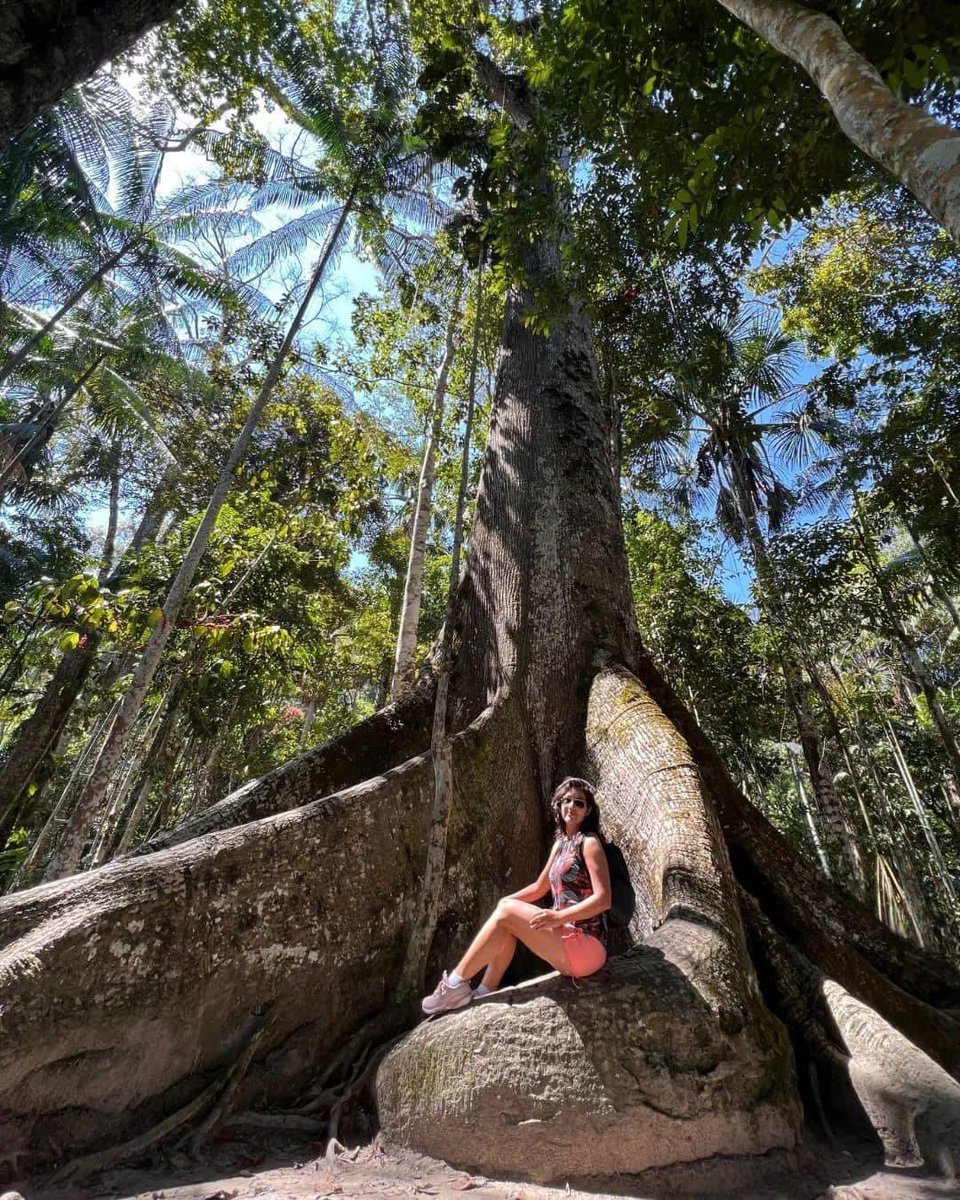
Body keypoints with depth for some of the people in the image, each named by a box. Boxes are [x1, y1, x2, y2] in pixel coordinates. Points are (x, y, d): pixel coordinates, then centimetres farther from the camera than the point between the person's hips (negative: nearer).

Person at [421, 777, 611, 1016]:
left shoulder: (589, 843, -10)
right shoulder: (560, 844, 13)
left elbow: (603, 899, -19)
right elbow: (539, 888, 21)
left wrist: (558, 917, -27)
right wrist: (506, 901, 9)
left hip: (587, 946, -8)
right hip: (567, 937, 8)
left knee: (506, 912, -15)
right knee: (506, 906, 0)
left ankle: (456, 984, -5)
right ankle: (485, 993, 2)